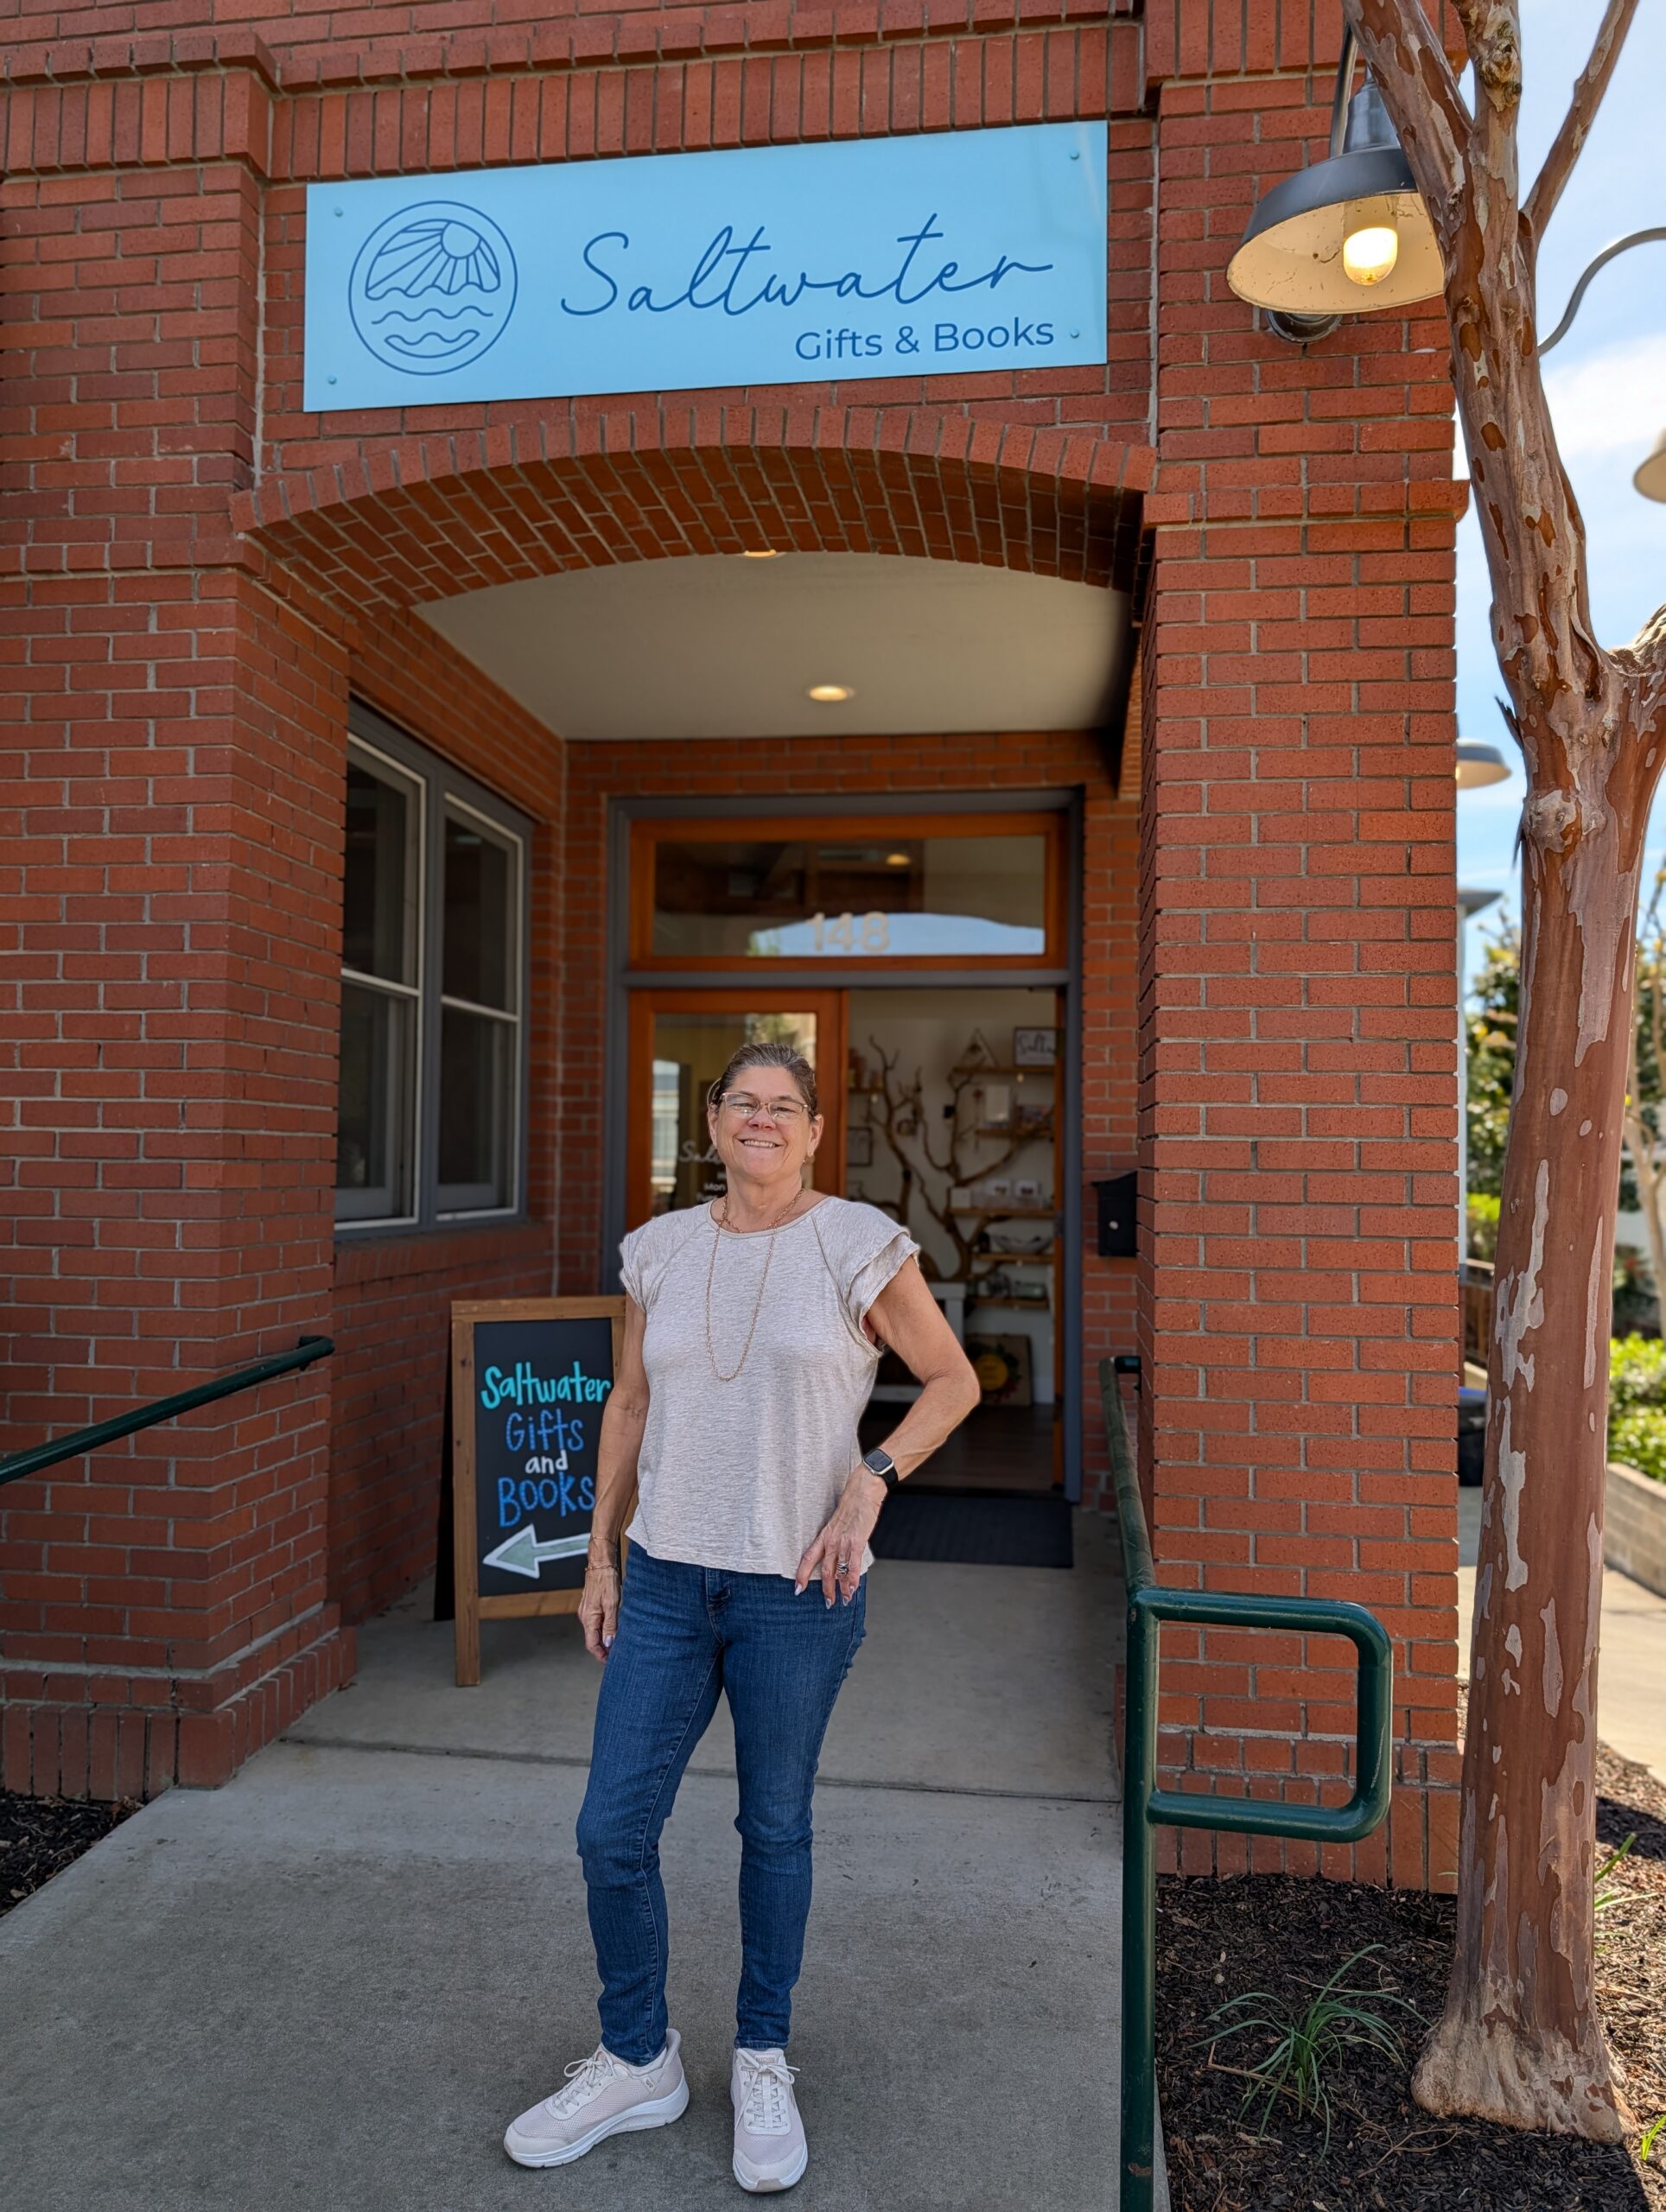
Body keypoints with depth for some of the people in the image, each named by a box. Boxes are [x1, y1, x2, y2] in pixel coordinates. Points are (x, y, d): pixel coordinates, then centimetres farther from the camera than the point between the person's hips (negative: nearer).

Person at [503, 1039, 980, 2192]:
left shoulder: (858, 1244, -8)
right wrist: (601, 1553, 10)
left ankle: (764, 2063, 36)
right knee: (612, 1829, 7)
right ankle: (638, 2061, 31)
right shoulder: (661, 1250, 3)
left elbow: (953, 1379, 0)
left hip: (798, 1588, -3)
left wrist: (872, 1478, -13)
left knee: (776, 1828, 13)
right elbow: (629, 1405, 12)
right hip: (667, 1579, 4)